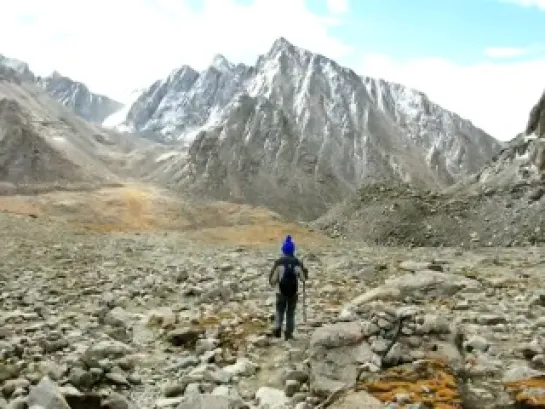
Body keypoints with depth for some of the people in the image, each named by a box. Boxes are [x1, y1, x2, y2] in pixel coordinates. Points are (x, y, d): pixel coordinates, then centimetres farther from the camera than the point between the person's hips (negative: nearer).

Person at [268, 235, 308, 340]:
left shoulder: (278, 262, -9)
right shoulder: (298, 262, -5)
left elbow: (273, 279, -9)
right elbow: (303, 278, -2)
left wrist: (272, 283, 13)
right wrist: (305, 271, 18)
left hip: (281, 292, -1)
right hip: (294, 292, 1)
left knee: (280, 311, 15)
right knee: (290, 313, 14)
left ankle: (277, 328, -5)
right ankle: (289, 333, 16)